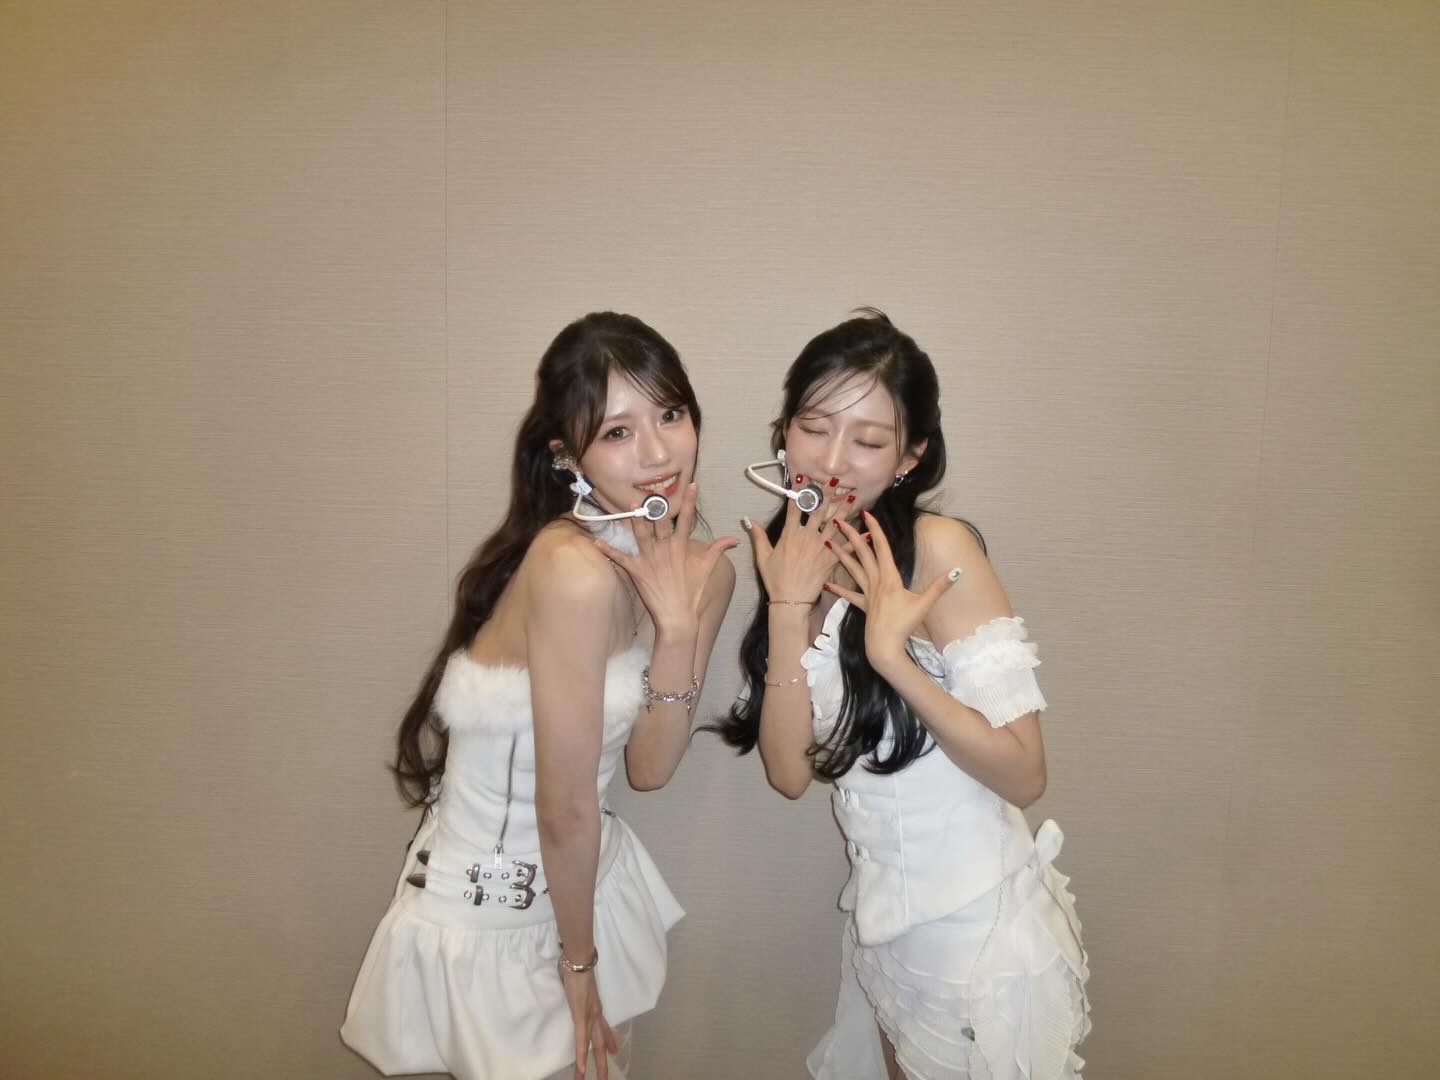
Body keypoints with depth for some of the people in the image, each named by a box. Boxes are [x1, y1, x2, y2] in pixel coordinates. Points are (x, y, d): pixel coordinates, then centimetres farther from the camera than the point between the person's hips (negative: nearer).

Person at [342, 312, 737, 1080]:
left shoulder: (701, 568, -7)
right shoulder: (575, 570, -31)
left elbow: (649, 768, -7)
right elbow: (565, 808, -23)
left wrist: (677, 626, -20)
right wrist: (577, 962, -8)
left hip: (588, 885, 7)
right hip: (489, 918, -7)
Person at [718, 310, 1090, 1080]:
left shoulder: (937, 549, -18)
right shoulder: (794, 562, 0)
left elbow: (1023, 775, -19)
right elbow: (790, 773, -9)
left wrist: (893, 656, -29)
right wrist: (788, 608, -18)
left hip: (980, 931, -5)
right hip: (881, 922, 6)